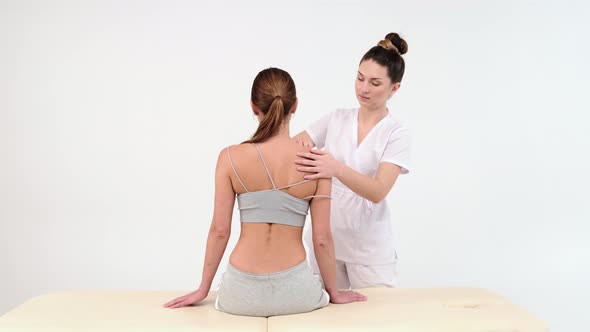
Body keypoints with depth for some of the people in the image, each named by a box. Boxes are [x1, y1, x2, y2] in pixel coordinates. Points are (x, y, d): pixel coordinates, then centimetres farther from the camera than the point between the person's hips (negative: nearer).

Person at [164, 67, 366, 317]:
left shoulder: (231, 158, -9)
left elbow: (219, 230, -4)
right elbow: (322, 238, -5)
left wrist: (203, 289, 10)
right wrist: (333, 292, 11)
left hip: (242, 293, 1)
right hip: (294, 292, 0)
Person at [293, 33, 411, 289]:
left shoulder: (396, 134, -9)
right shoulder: (336, 119, 3)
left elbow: (378, 192, -23)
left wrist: (337, 168, -41)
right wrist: (300, 143, -26)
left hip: (370, 249, -3)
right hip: (325, 240, 3)